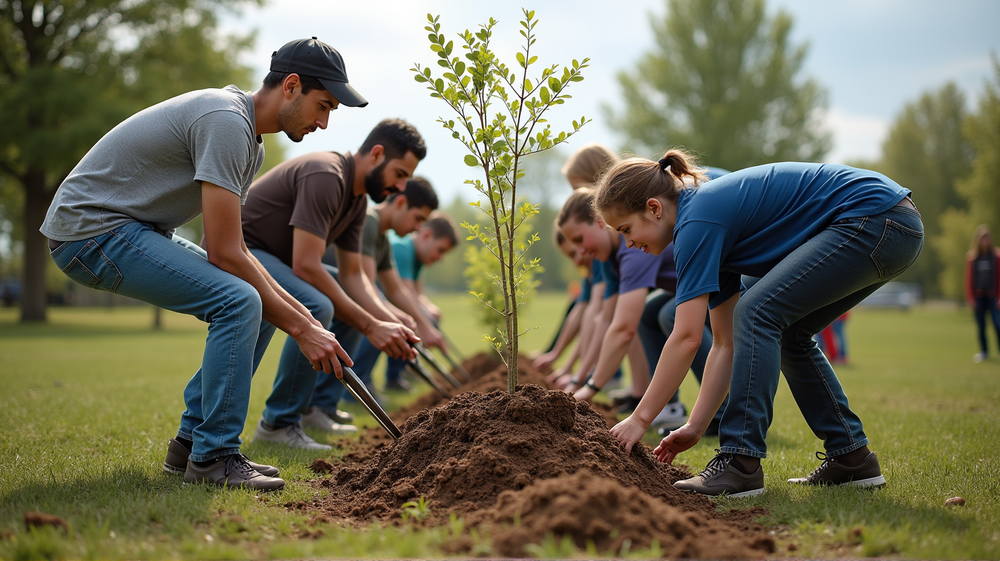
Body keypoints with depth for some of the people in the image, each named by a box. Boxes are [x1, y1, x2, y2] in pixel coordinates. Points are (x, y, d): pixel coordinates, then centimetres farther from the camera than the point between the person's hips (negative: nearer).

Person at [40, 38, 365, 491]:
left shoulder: (249, 139, 11)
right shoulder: (226, 122, -22)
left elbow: (230, 248, 15)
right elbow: (223, 254, -24)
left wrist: (301, 313, 6)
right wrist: (299, 327, -18)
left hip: (136, 228, 11)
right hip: (90, 229, -11)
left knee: (258, 308, 8)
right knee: (239, 301, -25)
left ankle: (192, 441, 11)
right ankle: (213, 457, -14)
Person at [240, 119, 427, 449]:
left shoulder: (357, 199, 7)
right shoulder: (325, 177, -25)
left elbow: (352, 275, 8)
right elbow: (306, 266, -30)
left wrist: (392, 323, -9)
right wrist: (370, 326, -27)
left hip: (274, 256, 11)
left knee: (354, 305, 14)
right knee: (316, 308, -32)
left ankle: (319, 408, 15)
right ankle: (278, 422, -17)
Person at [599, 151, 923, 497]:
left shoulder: (697, 223, -12)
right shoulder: (713, 234, 15)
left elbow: (687, 338, -16)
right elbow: (727, 341, 15)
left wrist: (640, 419, -9)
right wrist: (695, 426, 12)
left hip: (875, 219, -10)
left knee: (758, 313, -13)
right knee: (784, 332, 16)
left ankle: (740, 464, -11)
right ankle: (851, 458, 19)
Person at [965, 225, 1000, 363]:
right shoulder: (971, 256, 5)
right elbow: (969, 278, 6)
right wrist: (970, 298, 1)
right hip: (978, 296, 1)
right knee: (980, 326, 6)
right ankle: (983, 351, 17)